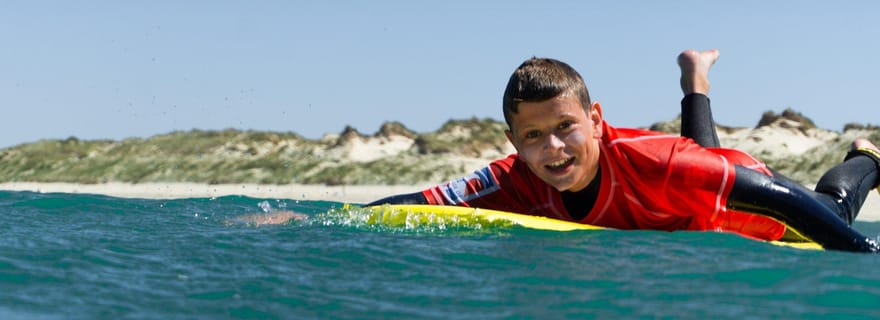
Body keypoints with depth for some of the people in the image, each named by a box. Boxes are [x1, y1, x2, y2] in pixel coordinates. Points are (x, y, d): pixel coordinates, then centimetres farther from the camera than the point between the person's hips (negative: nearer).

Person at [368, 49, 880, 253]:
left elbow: (781, 200, -48)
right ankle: (696, 77, 60)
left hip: (743, 210, -4)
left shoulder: (652, 160, -49)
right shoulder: (515, 183, -37)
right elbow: (411, 207, -39)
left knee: (831, 215, 26)